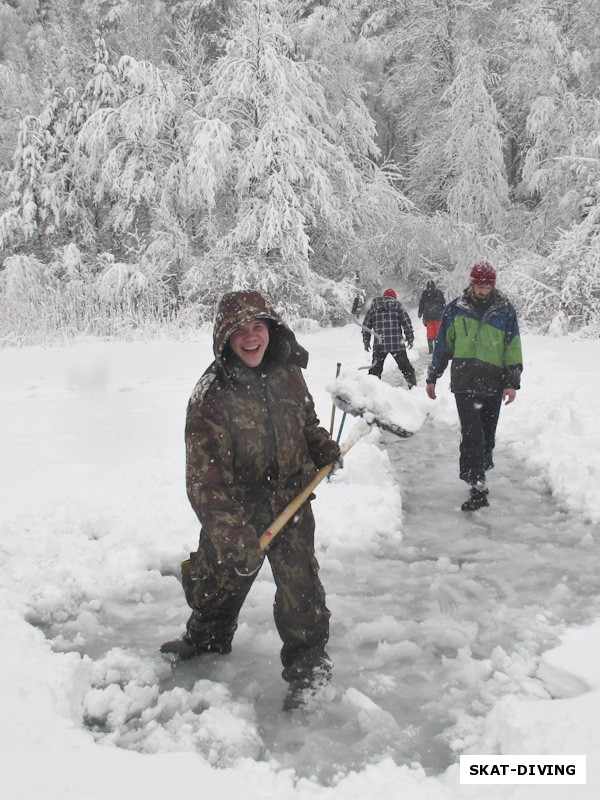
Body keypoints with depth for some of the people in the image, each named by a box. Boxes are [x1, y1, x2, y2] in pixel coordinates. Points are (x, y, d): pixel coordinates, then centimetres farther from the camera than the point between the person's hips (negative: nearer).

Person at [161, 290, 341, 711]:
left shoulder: (288, 373, -5)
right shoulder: (211, 395, -21)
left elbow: (307, 422, 17)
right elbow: (206, 474, -26)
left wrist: (325, 449, -1)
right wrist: (232, 534, -33)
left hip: (291, 501, 2)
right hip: (235, 510, -2)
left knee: (299, 586, 0)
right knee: (222, 578, 18)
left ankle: (308, 661, 22)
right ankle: (208, 636, 48)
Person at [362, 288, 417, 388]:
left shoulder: (373, 307, 11)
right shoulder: (397, 305, 5)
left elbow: (366, 325, 12)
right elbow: (407, 322, 0)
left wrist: (366, 342, 18)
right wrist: (410, 338, 7)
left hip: (379, 345, 1)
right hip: (397, 344, -1)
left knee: (375, 368, 8)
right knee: (405, 366, 9)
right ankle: (413, 386, 7)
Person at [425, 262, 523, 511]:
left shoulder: (505, 310, 4)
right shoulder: (455, 309, 4)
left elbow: (513, 348, 4)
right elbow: (443, 345, 11)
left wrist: (512, 382, -2)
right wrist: (432, 377, 12)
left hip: (493, 383, 1)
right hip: (464, 381, -1)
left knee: (487, 433, 10)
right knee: (471, 432, -12)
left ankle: (478, 474, 30)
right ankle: (478, 487, -12)